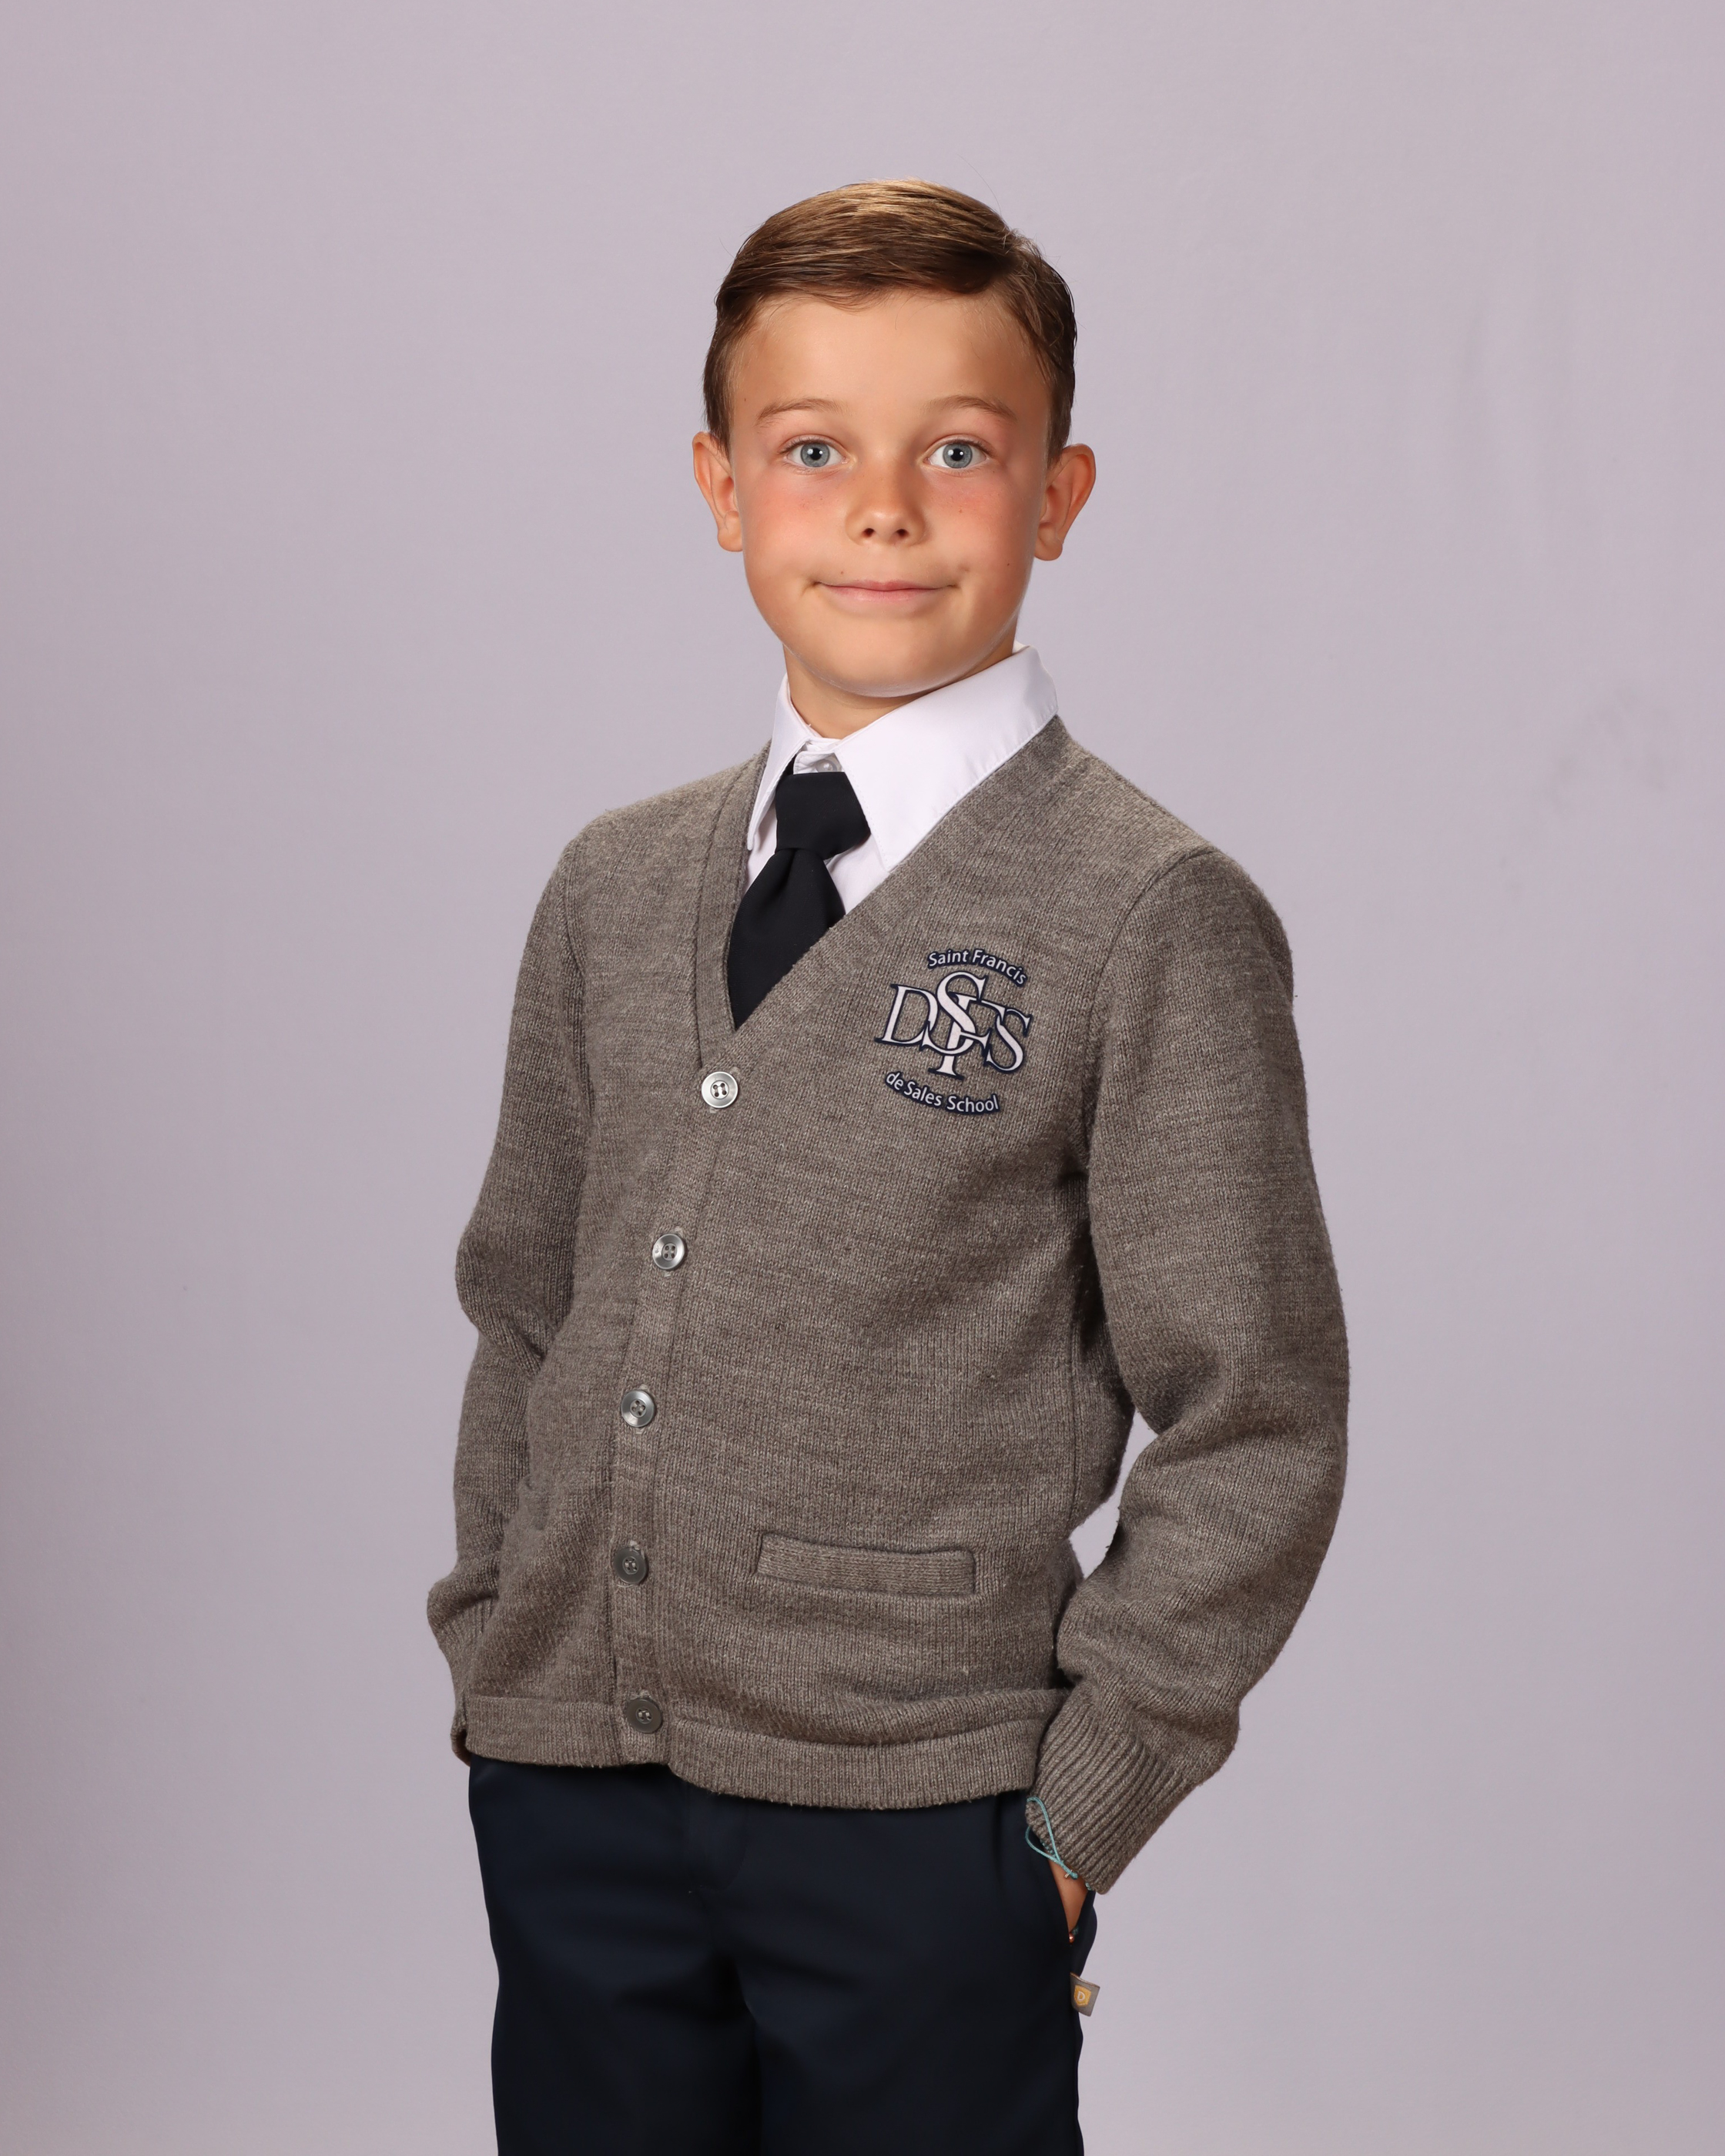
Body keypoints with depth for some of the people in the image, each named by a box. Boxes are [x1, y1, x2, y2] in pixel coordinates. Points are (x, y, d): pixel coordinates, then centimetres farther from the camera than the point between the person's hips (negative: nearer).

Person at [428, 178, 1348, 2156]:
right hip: (564, 1790, 5)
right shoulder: (613, 892, 9)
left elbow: (1255, 1422, -7)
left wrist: (1080, 1801, -9)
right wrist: (491, 1645, 9)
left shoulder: (1154, 919, -8)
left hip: (913, 1821, -4)